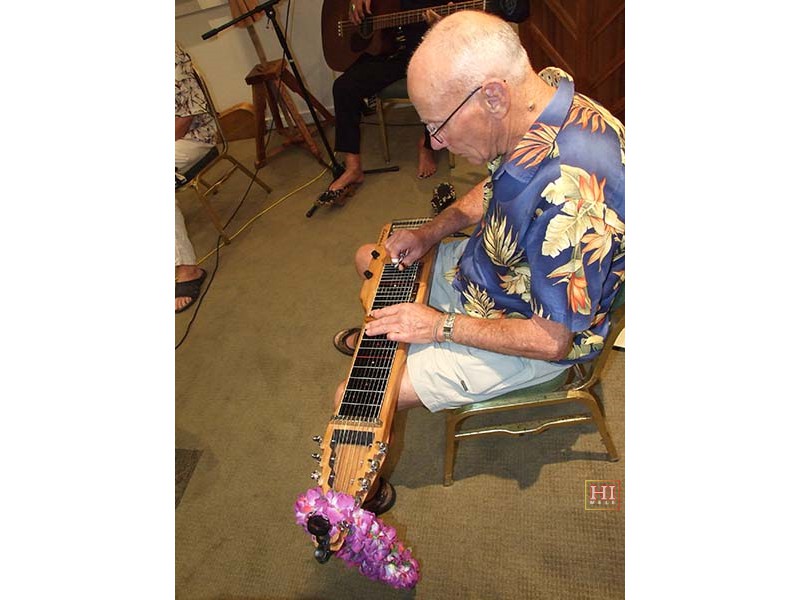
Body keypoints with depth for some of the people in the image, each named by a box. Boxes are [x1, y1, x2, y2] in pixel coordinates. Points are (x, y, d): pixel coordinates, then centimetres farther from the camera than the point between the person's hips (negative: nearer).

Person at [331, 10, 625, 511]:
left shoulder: (572, 191, -39)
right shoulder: (543, 95, -10)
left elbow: (552, 341, -30)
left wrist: (442, 326, -20)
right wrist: (431, 233, -5)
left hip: (533, 338, -8)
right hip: (486, 269, 9)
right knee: (369, 260, 19)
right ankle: (383, 336, 49)